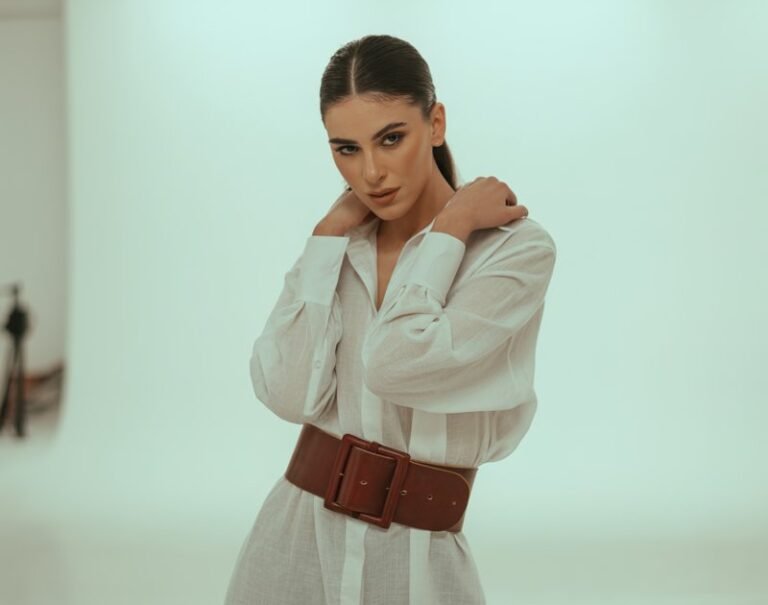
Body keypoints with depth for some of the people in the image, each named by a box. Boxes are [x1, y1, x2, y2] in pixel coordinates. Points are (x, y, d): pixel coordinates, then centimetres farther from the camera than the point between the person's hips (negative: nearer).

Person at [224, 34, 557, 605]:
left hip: (416, 557, -4)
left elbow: (394, 365, -24)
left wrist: (450, 227, -15)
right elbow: (290, 394, -11)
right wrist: (329, 235, -8)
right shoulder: (342, 241, 4)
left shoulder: (515, 248, -11)